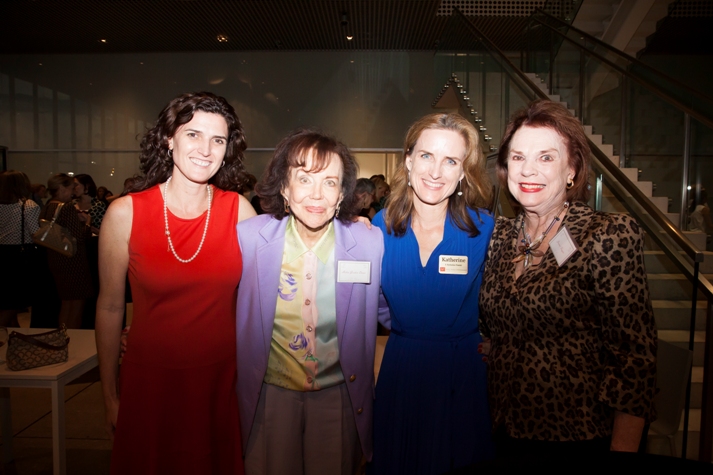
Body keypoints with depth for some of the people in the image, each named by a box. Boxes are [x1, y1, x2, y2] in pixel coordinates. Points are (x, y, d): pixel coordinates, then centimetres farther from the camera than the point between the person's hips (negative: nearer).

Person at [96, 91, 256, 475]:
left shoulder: (239, 210, -8)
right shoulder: (125, 213, -10)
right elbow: (110, 308, -2)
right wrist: (110, 396, 4)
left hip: (222, 379, 1)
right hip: (150, 381, -1)